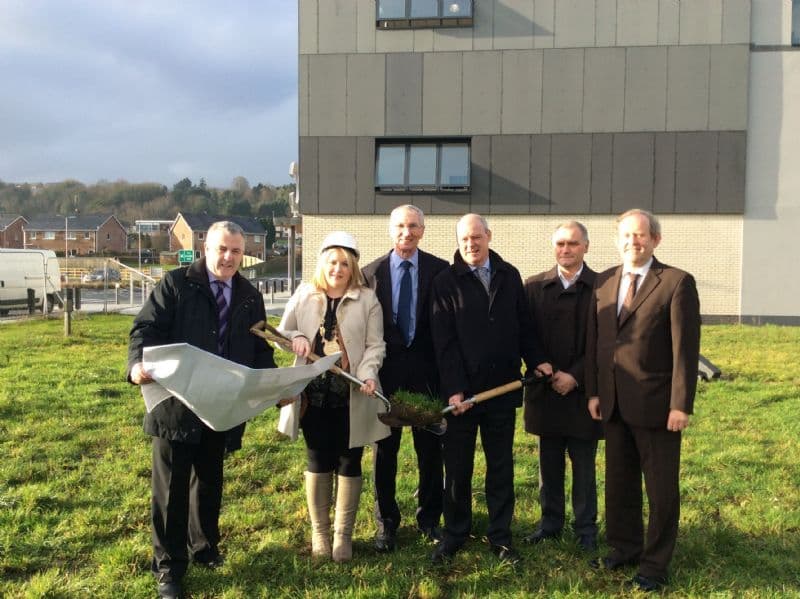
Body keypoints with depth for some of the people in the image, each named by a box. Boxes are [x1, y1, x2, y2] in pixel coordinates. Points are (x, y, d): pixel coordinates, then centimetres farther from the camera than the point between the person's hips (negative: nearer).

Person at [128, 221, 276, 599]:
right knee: (171, 487, 5)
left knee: (210, 482, 19)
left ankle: (204, 548, 39)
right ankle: (169, 566, 19)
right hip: (176, 402, -4)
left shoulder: (250, 297, 9)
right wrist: (138, 364, -30)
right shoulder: (175, 284, -4)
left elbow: (260, 351, 11)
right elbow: (146, 329, -10)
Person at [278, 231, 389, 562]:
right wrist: (296, 338, -11)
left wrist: (367, 373, -20)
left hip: (351, 396, -1)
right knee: (318, 461, 11)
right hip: (314, 393, 2)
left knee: (349, 463, 8)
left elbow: (375, 345, -3)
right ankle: (319, 532, 26)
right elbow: (282, 332, 12)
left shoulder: (367, 299, -2)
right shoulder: (304, 295, 5)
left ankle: (343, 533, 22)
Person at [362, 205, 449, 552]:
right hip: (385, 369, 1)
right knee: (384, 448, 9)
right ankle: (386, 522, 25)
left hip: (426, 368, 0)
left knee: (430, 448, 9)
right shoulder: (372, 272, 3)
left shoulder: (439, 270, 0)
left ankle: (429, 518, 28)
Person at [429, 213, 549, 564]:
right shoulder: (445, 282, -5)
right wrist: (454, 389, -16)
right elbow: (444, 342, -9)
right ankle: (455, 533, 25)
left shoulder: (510, 276, 6)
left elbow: (523, 325, 11)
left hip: (502, 388, 3)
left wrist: (537, 360, -4)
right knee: (457, 467, 9)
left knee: (501, 466, 12)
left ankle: (500, 536, 24)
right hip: (461, 390, -3)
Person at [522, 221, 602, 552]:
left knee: (584, 465, 10)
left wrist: (575, 376, -12)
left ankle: (586, 528, 23)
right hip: (545, 389, 2)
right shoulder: (534, 286, 3)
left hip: (583, 389, -2)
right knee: (549, 463, 13)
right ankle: (550, 522, 27)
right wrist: (549, 373, -8)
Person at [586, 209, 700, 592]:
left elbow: (686, 348, -12)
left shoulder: (677, 283, -9)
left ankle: (655, 563, 23)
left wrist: (681, 405, -15)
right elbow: (593, 340, 10)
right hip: (614, 403, 5)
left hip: (656, 404, -5)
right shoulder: (604, 282, 8)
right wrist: (593, 391, 6)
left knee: (661, 488, 8)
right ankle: (624, 547, 35)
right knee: (619, 482, 17)